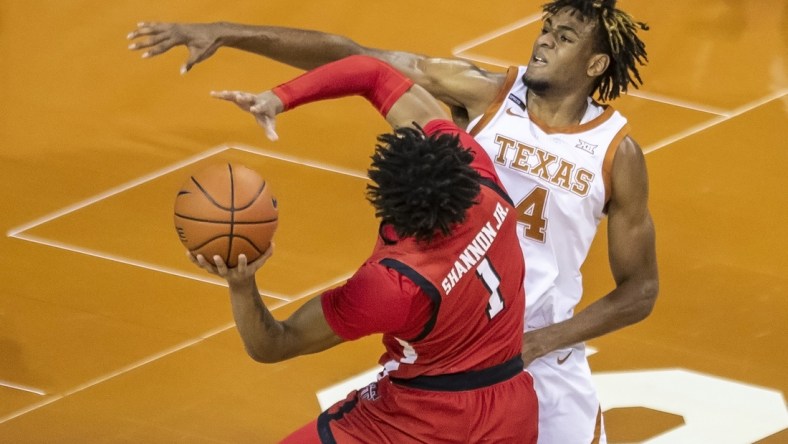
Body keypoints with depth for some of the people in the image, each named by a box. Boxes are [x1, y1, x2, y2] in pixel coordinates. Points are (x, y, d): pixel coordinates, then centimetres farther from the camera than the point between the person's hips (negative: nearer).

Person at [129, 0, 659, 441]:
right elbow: (348, 59, -16)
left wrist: (538, 343, -18)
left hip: (543, 352, -1)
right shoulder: (484, 94, -11)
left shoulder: (618, 152, -12)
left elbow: (640, 291, -5)